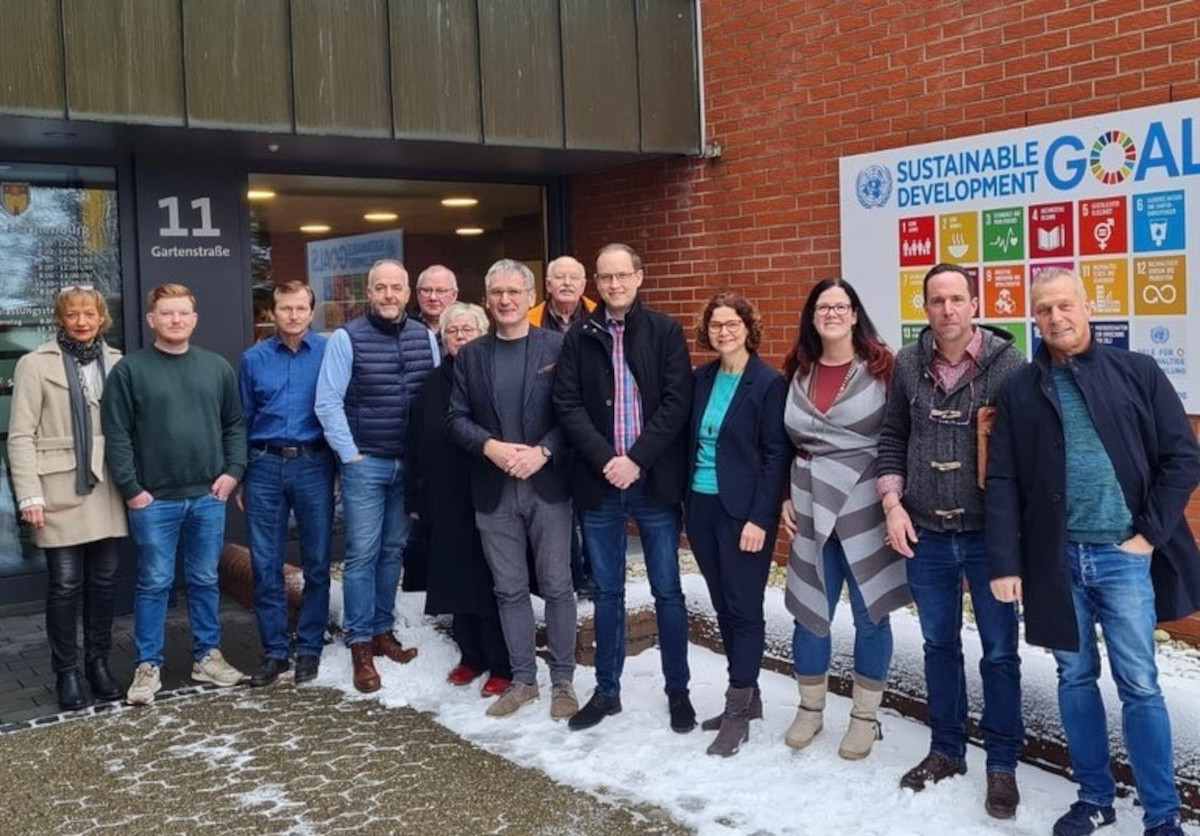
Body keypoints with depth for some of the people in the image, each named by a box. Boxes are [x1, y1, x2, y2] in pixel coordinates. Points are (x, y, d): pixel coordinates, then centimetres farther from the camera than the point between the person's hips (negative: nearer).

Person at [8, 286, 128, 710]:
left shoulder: (116, 362, 7)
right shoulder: (35, 364, 0)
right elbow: (20, 436, -3)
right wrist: (29, 495, -10)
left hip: (107, 489, 3)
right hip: (60, 491, -3)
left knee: (104, 579, 9)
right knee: (65, 585, 2)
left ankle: (98, 661, 23)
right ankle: (66, 671, 15)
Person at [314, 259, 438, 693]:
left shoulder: (425, 337, 6)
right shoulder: (347, 338, -6)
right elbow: (327, 403, -7)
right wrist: (350, 455, -9)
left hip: (410, 463, 4)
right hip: (364, 463, -4)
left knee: (393, 551, 13)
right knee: (362, 554, -2)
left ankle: (383, 630, 25)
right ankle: (360, 644, 7)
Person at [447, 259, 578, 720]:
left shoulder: (558, 346, -1)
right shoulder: (470, 355, 8)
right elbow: (456, 417, 5)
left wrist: (543, 451, -17)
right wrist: (489, 446, -12)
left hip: (548, 485, -3)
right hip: (493, 490, 3)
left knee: (556, 586, 4)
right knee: (509, 589, 10)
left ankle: (563, 680, 17)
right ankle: (522, 679, 22)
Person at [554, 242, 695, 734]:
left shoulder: (665, 332, 1)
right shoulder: (579, 337, 5)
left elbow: (676, 403, -6)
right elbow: (568, 405, -1)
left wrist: (636, 459, -14)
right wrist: (605, 460, -13)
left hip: (654, 481, -2)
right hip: (599, 483, 2)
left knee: (667, 591, 6)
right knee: (607, 592, 12)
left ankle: (678, 692, 19)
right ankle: (607, 690, 24)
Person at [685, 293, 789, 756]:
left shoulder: (769, 383, -8)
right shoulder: (701, 379, 9)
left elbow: (776, 456, -11)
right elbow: (690, 441, 13)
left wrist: (760, 518, -16)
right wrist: (687, 503, 7)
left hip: (744, 512, -6)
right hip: (702, 507, 6)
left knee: (744, 609, -2)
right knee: (723, 607, 12)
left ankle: (737, 713, 5)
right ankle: (747, 695, 26)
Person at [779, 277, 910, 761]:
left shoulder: (881, 367, -5)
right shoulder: (798, 372, 8)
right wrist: (785, 498, 10)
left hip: (864, 507, -3)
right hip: (811, 507, 4)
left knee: (870, 614, 5)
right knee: (809, 612, 8)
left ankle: (865, 717, 21)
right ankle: (810, 709, 27)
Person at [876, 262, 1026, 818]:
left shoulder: (1007, 363, -9)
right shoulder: (907, 364, 0)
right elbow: (892, 438, 9)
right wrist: (893, 504, 0)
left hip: (988, 533, -3)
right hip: (926, 534, 3)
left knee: (999, 652, 8)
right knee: (939, 645, 16)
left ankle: (1002, 764, 23)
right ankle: (946, 750, 32)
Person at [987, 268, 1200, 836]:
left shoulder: (1138, 373, 1)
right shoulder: (1019, 390, 5)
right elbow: (1002, 483, 2)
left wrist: (1150, 533, -7)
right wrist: (1004, 563, -4)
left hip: (1123, 555, -2)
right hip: (1056, 557, 2)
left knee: (1139, 684, 1)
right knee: (1075, 678, 12)